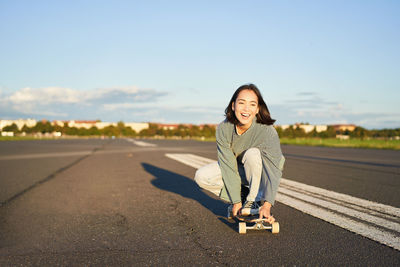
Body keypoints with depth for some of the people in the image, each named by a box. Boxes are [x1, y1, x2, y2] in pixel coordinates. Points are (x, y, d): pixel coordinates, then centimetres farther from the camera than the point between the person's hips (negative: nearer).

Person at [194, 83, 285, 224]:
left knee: (253, 153, -35)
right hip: (236, 170, 3)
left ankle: (255, 202, -18)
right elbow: (228, 165, -21)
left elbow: (274, 169, -36)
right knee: (201, 176, -17)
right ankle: (243, 197, 0)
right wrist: (236, 201, -24)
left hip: (261, 174, -3)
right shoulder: (223, 128, -22)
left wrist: (267, 205, -47)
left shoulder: (267, 131, -32)